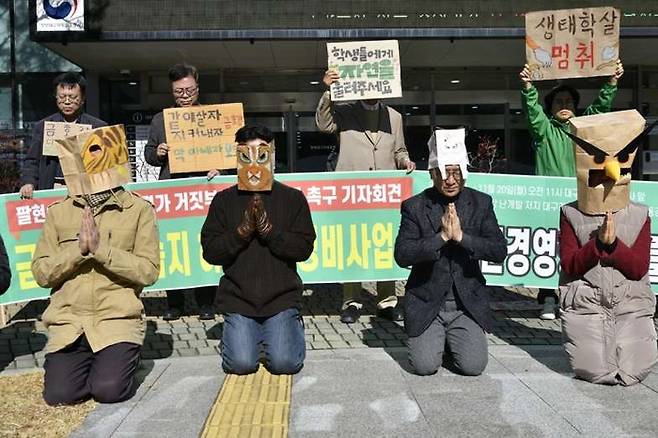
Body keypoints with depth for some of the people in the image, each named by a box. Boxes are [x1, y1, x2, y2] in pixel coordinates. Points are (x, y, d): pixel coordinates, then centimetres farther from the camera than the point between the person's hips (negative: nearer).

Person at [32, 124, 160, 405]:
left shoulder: (139, 210, 0)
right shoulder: (58, 212, 8)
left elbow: (148, 271, -8)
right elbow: (41, 273, 3)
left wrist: (101, 248, -17)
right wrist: (78, 249, -14)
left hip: (117, 319, -2)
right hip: (68, 322, 3)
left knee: (109, 390, -19)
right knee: (58, 394, -12)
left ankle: (119, 360, 15)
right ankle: (87, 362, 19)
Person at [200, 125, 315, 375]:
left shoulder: (293, 198, 3)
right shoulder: (224, 200, 5)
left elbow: (304, 248, -4)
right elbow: (210, 251, -1)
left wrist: (267, 228, -16)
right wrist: (243, 230, -15)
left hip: (281, 298, -1)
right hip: (238, 299, 1)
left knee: (285, 363, -13)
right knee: (241, 364, -13)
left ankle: (291, 328, 19)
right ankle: (236, 334, 20)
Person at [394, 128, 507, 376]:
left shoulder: (481, 203, 0)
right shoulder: (414, 207, -5)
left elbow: (500, 252, -7)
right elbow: (401, 256, -14)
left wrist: (461, 236, -21)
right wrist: (442, 237, -23)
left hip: (468, 303, 1)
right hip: (426, 303, -1)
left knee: (473, 367, -9)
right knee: (424, 367, -10)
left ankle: (452, 338, 24)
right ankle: (434, 338, 24)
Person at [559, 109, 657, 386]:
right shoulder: (571, 215, 0)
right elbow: (570, 266, -7)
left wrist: (614, 243, -18)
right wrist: (598, 242, -21)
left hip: (631, 305, 1)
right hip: (585, 304, -1)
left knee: (630, 375, -10)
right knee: (595, 373, -13)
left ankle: (633, 341, 24)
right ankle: (586, 341, 21)